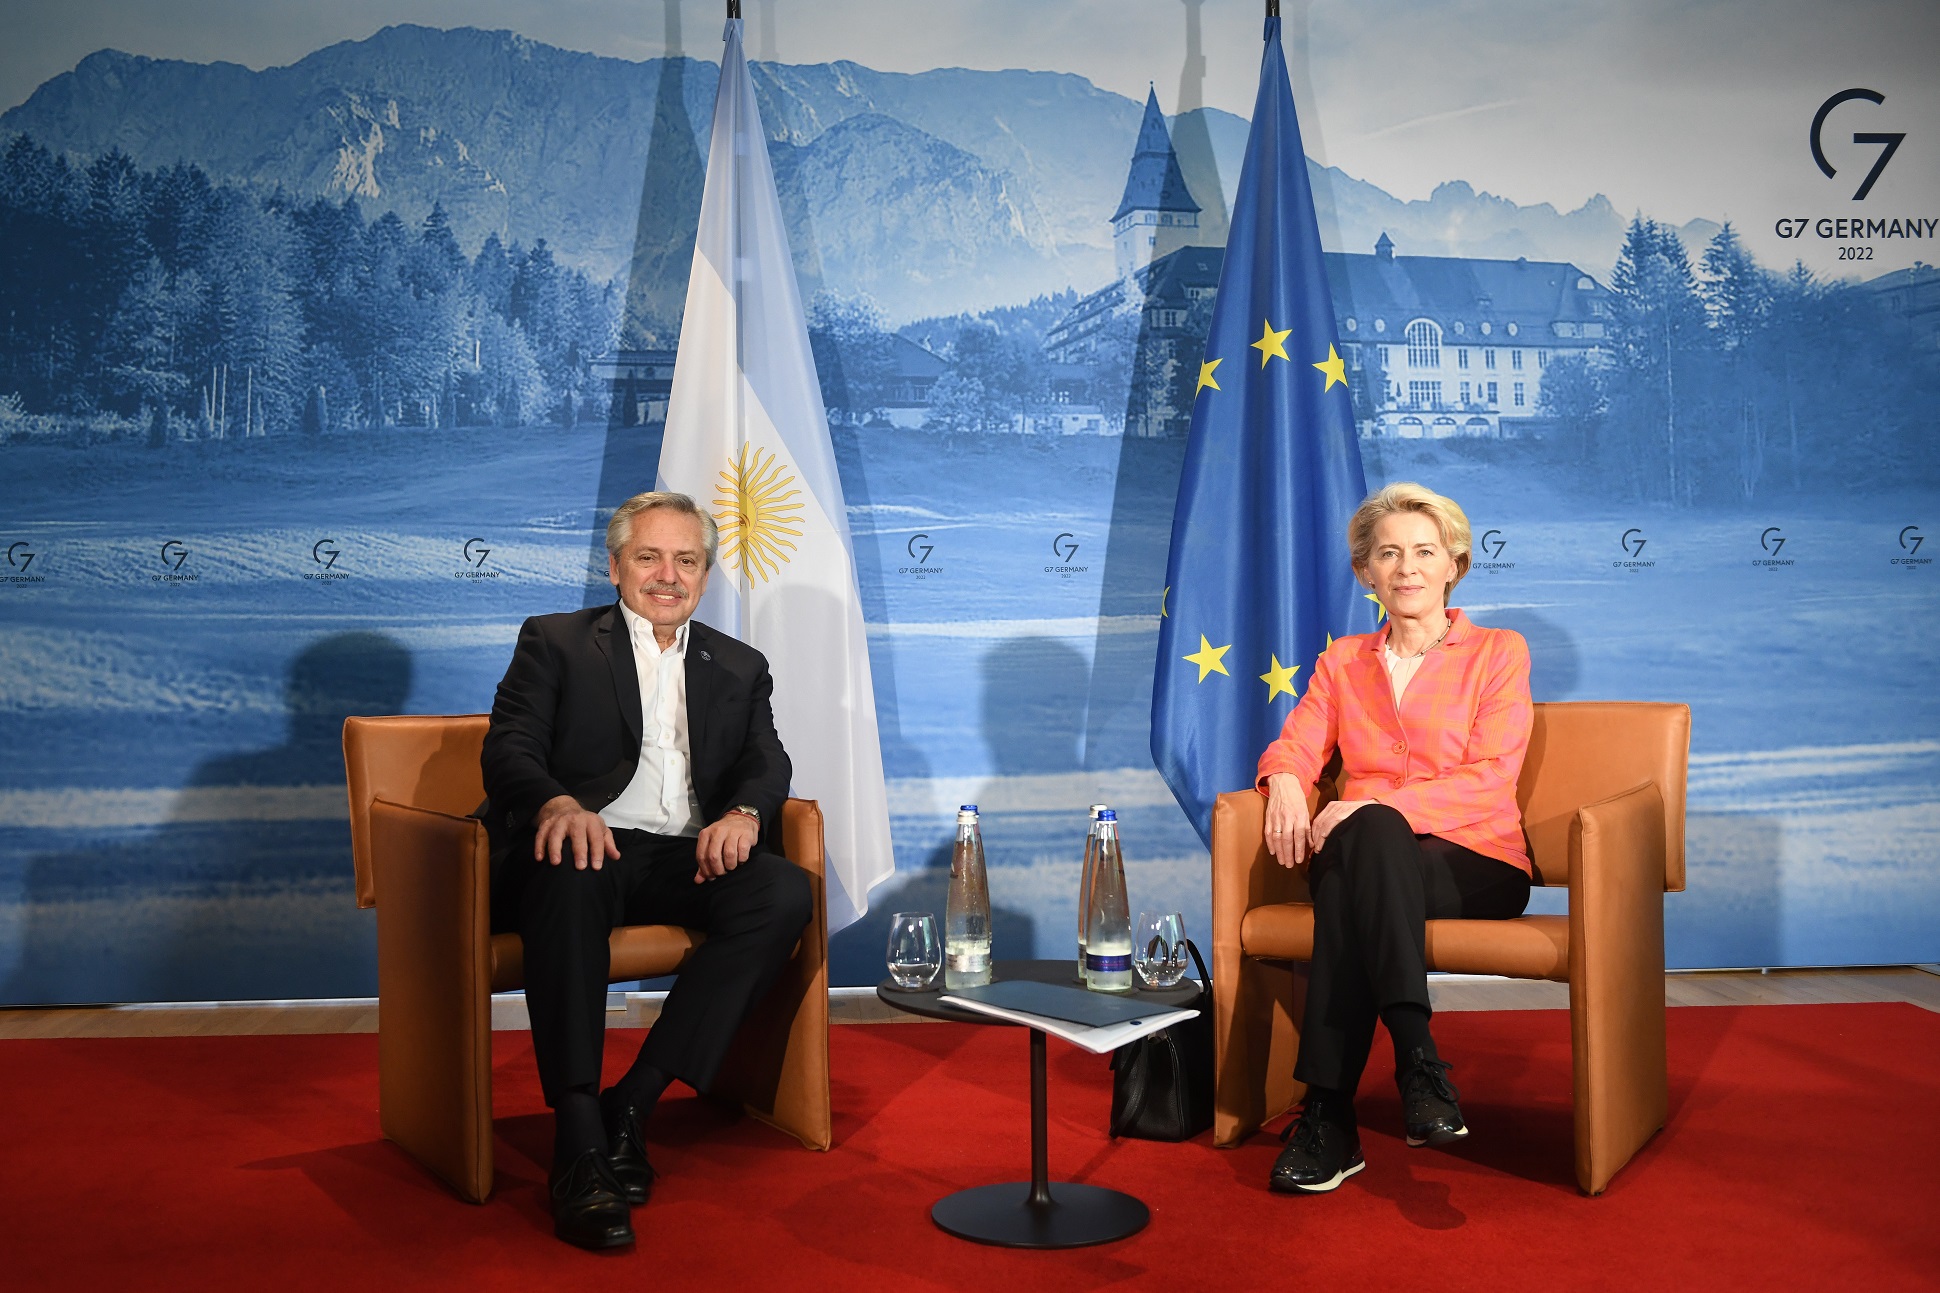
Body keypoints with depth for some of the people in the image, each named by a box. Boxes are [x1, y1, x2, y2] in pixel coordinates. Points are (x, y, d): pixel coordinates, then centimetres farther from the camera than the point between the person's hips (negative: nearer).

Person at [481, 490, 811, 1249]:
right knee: (570, 876, -38)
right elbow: (509, 749, 1)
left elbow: (768, 762, 8)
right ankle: (578, 1143, -40)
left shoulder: (740, 668, 24)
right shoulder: (555, 643, 15)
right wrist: (560, 801, -24)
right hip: (592, 844, -3)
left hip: (688, 858, 3)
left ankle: (633, 1102, -25)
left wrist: (744, 811, -17)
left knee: (785, 892, -27)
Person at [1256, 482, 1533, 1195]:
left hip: (1477, 866, -2)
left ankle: (1329, 1115, -41)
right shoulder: (1343, 662, 21)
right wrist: (1286, 782, -18)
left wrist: (1375, 806, -19)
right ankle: (1419, 1061, -39)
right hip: (1369, 858, 3)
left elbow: (1488, 780, -4)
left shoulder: (1498, 652, 10)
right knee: (1368, 836, -36)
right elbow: (1294, 747, 10)